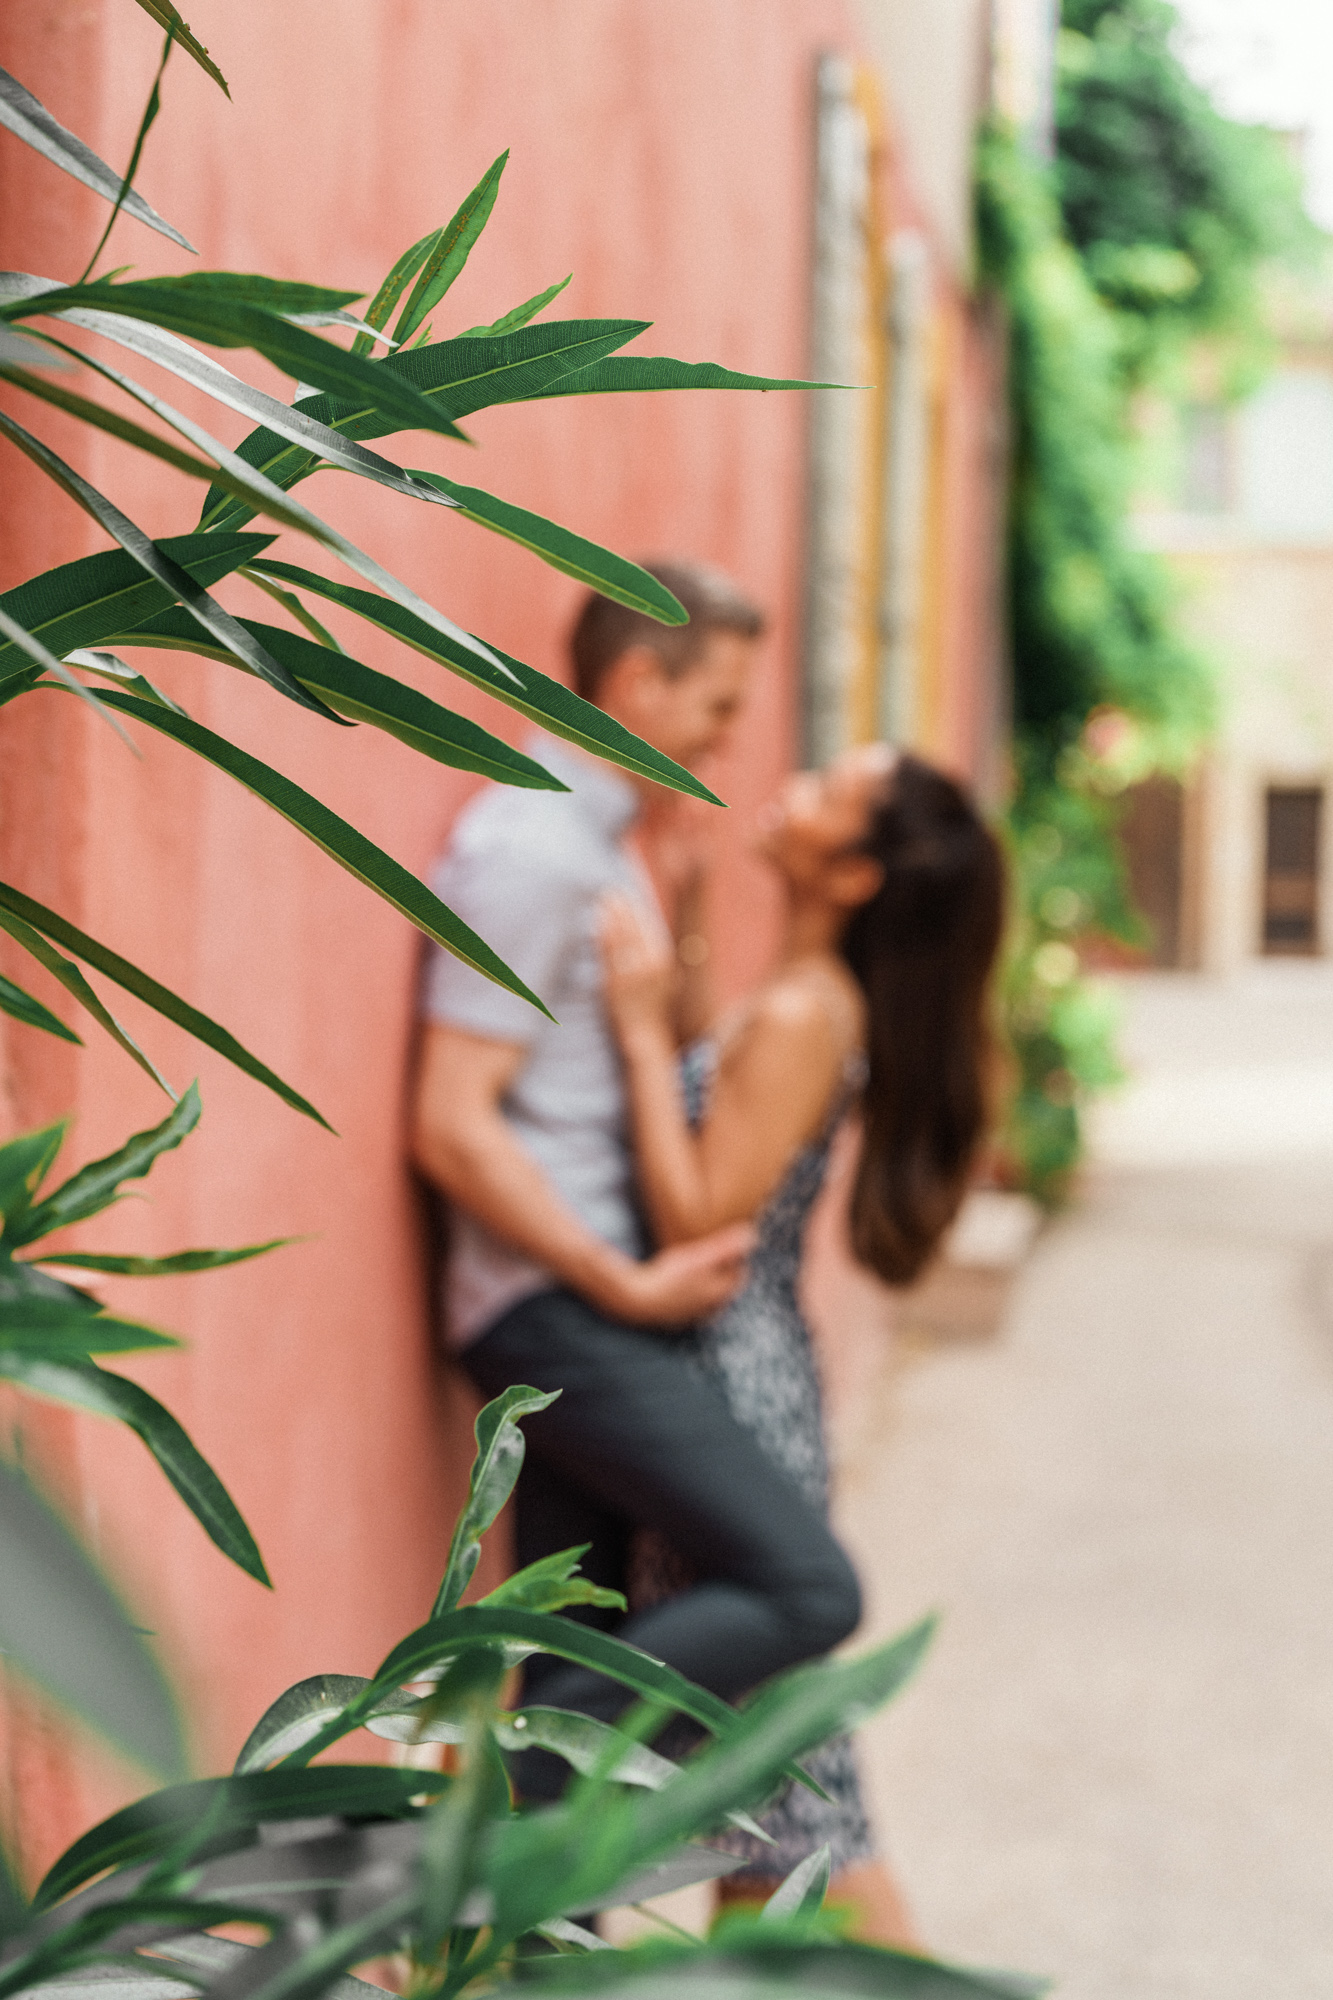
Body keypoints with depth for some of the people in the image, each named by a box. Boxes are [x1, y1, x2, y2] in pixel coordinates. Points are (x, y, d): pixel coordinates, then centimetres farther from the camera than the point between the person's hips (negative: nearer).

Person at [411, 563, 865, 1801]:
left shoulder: (594, 844, 19)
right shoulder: (527, 850, -13)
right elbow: (454, 1129, -19)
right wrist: (632, 1283, -17)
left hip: (593, 1312, 10)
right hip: (558, 1313, -10)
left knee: (581, 1673, 11)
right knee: (805, 1588, -16)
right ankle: (511, 1793, -10)